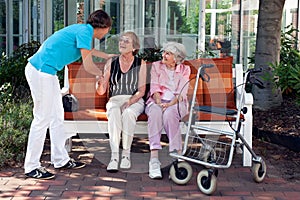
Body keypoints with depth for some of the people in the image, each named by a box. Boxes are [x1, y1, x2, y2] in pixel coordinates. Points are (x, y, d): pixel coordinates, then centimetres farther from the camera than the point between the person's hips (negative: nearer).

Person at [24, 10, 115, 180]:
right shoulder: (85, 32, -12)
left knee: (57, 116, 14)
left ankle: (61, 159, 22)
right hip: (41, 72, -10)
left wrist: (111, 57, 49)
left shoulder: (84, 30, 17)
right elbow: (88, 66, -12)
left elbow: (91, 51, 39)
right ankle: (31, 167, 0)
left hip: (46, 72, 10)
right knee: (42, 119, -7)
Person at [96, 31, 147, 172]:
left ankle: (126, 154, -27)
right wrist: (100, 83, -18)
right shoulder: (111, 63, 6)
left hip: (135, 101, -1)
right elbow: (101, 92, 5)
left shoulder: (140, 64, 4)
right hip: (115, 99, 1)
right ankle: (114, 156, -37)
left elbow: (141, 90, -1)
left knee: (128, 113, -36)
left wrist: (130, 101, -20)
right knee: (114, 113, -35)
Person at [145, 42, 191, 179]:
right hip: (157, 101, 1)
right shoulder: (156, 66, 14)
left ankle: (177, 154, -38)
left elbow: (182, 93, -2)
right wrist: (158, 101, -19)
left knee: (169, 113, -37)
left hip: (176, 103, 0)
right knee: (155, 112, -36)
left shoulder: (184, 70, 11)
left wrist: (170, 104, -20)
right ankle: (154, 159, -47)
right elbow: (154, 87, 1)